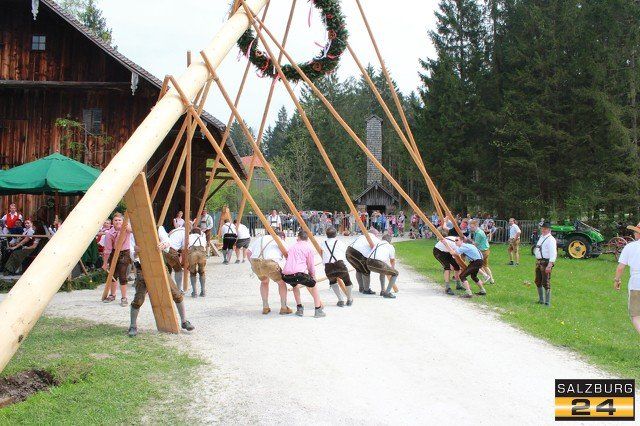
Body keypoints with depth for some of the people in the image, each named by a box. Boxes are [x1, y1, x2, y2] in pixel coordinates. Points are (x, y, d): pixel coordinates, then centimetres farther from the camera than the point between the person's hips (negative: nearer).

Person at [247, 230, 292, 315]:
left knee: (264, 281, 31)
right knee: (281, 282, 20)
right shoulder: (281, 242, 19)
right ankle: (284, 308, 20)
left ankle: (265, 308, 29)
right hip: (270, 263, -4)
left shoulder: (260, 239, 30)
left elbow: (248, 252, 22)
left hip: (255, 262, 4)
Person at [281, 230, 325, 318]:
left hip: (286, 275, 4)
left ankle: (299, 308, 27)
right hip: (298, 273, -4)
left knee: (295, 285, 35)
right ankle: (318, 310, 16)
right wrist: (313, 276, 34)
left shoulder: (292, 247, 26)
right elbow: (311, 265, 16)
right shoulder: (309, 247, 13)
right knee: (313, 285, 21)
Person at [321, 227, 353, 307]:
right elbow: (345, 255, 16)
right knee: (347, 281, 28)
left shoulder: (323, 244, 18)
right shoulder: (340, 243, 14)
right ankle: (349, 300, 41)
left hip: (328, 269, 1)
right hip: (340, 266, -1)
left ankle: (340, 300, 24)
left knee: (332, 282, 33)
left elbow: (323, 258, 17)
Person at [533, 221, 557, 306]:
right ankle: (541, 300, 30)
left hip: (546, 262, -9)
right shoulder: (541, 237, 14)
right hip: (538, 262, 9)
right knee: (538, 282, 16)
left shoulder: (551, 239, -15)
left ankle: (547, 302, 3)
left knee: (546, 283, -5)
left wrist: (549, 265, -27)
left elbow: (553, 254, -21)